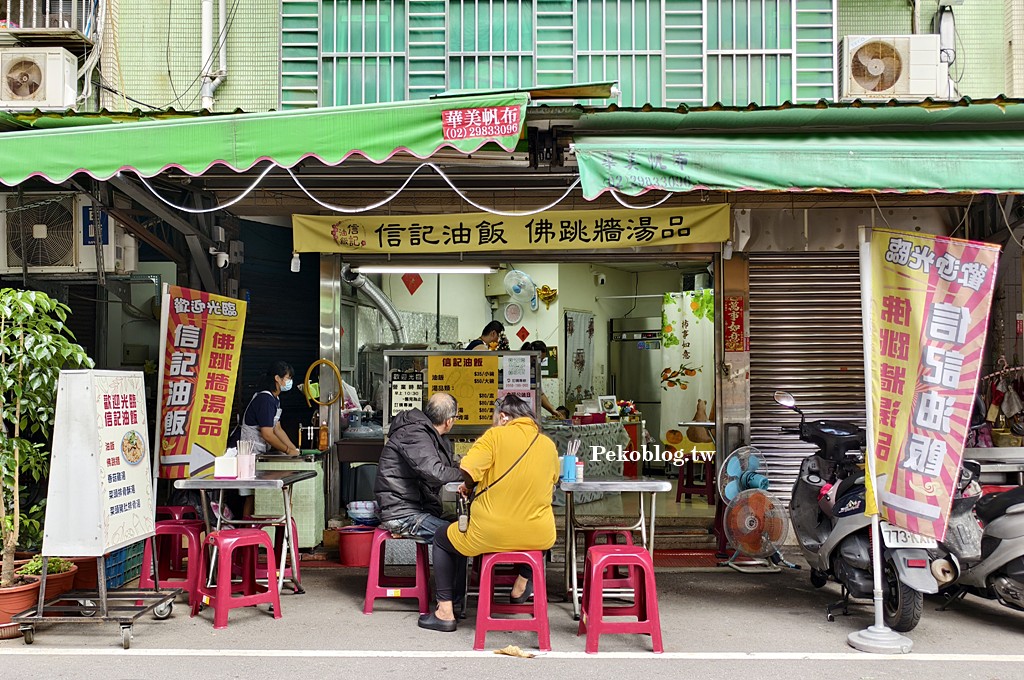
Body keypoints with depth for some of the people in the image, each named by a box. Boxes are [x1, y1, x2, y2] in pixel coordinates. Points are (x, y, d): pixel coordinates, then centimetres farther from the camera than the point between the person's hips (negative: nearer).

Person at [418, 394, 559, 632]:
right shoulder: (549, 444, 4)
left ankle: (445, 611, 21)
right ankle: (522, 583, 42)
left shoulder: (496, 436, -9)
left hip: (490, 535, -4)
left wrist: (468, 485, 3)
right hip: (539, 537, 4)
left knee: (442, 539, 23)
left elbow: (467, 471, -19)